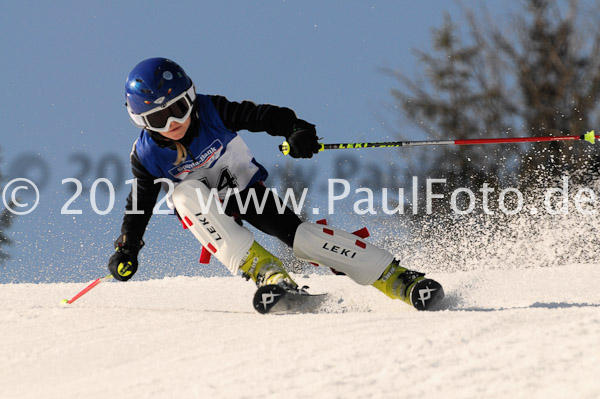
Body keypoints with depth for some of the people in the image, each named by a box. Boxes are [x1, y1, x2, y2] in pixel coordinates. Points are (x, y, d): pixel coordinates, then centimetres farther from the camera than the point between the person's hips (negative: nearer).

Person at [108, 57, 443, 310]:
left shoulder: (212, 111, -21)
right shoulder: (148, 155, -16)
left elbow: (262, 116, -23)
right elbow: (140, 204, -5)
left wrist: (295, 129, -42)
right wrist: (127, 249, -15)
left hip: (247, 189, -1)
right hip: (206, 210, 1)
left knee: (299, 235, -24)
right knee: (185, 193, -34)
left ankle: (400, 279, -21)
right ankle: (266, 272, -40)